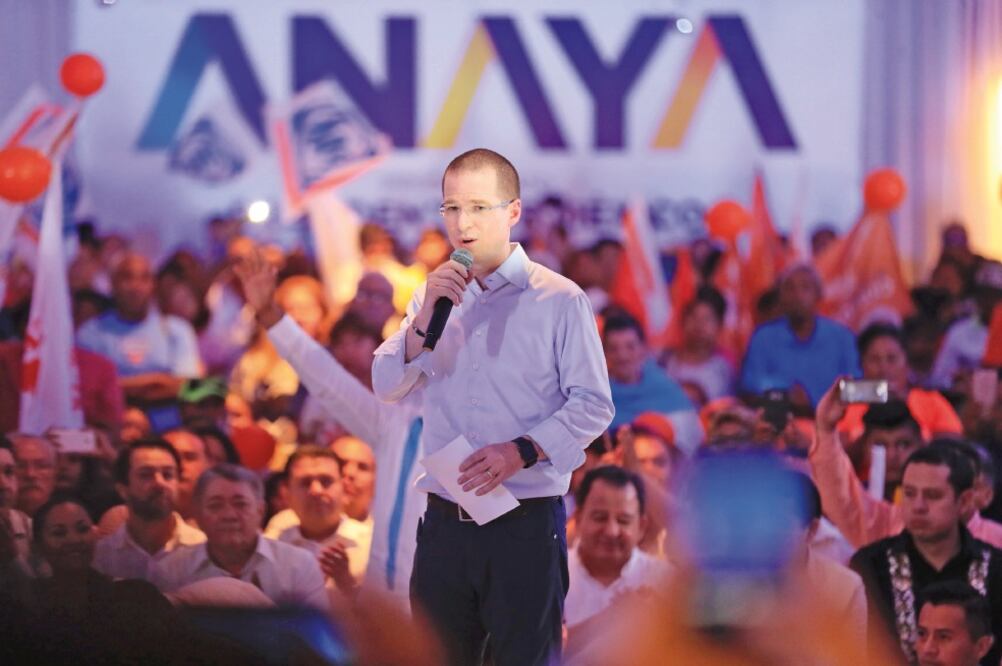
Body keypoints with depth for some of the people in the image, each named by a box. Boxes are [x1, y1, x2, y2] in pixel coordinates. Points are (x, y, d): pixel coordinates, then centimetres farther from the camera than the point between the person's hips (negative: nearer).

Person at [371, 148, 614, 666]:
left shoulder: (560, 300, -4)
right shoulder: (436, 295, 12)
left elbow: (593, 405, -7)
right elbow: (388, 387, 5)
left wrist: (521, 451, -20)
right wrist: (424, 319, -10)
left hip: (526, 524, -4)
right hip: (444, 522, 5)